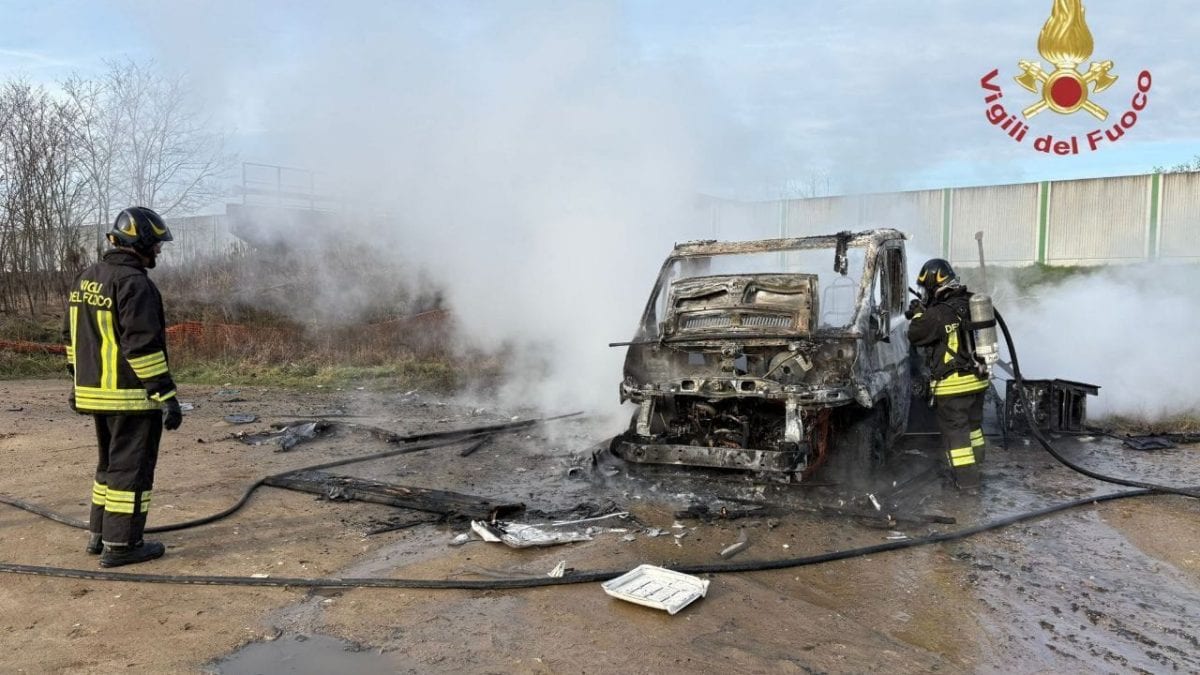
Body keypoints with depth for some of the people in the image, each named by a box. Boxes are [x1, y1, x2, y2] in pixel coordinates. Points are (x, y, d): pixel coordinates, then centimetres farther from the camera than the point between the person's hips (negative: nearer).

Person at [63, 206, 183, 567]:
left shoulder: (85, 278, 12)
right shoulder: (134, 283, -18)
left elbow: (71, 336, 18)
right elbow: (142, 345, -23)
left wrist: (78, 380, 25)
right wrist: (166, 394, -21)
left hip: (94, 391, 9)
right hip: (131, 395, -9)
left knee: (110, 463, 21)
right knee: (131, 467, 0)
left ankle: (99, 534, 29)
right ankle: (120, 544, 6)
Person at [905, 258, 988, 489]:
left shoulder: (940, 314, -21)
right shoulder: (971, 304, 3)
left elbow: (916, 335, -9)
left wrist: (919, 314, 6)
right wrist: (926, 313, 16)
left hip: (953, 383, -8)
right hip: (977, 378, 8)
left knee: (954, 429, 2)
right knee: (972, 423, 23)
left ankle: (966, 478, 4)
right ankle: (974, 465, 38)